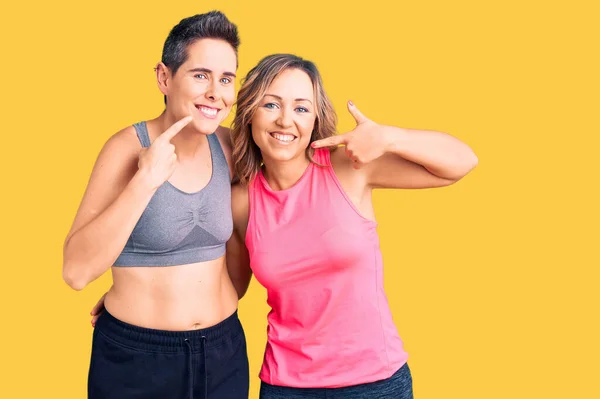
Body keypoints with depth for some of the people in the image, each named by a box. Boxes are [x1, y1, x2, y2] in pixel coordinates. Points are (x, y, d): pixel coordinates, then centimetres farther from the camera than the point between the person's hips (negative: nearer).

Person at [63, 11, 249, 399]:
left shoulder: (227, 145, -2)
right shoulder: (129, 147, -14)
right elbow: (77, 271, -21)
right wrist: (144, 181, -27)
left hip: (225, 351, 4)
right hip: (136, 357, -3)